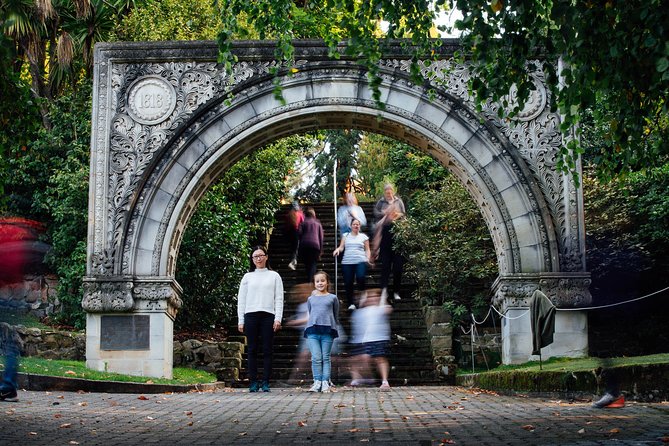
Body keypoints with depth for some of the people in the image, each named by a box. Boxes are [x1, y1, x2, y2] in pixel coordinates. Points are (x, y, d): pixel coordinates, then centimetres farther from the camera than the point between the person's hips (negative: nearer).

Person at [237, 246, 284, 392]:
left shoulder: (274, 276, 11)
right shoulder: (247, 277, 14)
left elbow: (279, 298, 6)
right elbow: (241, 299, 12)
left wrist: (278, 319, -4)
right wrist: (241, 321, 4)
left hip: (268, 315, -1)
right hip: (251, 316, 1)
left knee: (267, 350, -2)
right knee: (252, 350, 1)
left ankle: (266, 382, 2)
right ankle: (253, 382, 4)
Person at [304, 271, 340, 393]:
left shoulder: (332, 298, 10)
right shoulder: (311, 299, 15)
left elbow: (336, 316, 18)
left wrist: (335, 327, 20)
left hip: (328, 330, -1)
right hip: (312, 330, 1)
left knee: (326, 358, 2)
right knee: (316, 358, -5)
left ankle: (325, 383, 3)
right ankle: (317, 382, -1)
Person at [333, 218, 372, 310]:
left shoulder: (363, 236, 12)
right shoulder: (346, 236, 15)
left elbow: (367, 249, 10)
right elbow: (341, 247, 8)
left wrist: (368, 259, -6)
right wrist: (337, 250, -14)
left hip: (360, 261, -2)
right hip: (347, 262, 2)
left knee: (360, 277, -27)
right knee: (348, 283, -2)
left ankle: (362, 291, 4)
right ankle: (351, 303, 7)